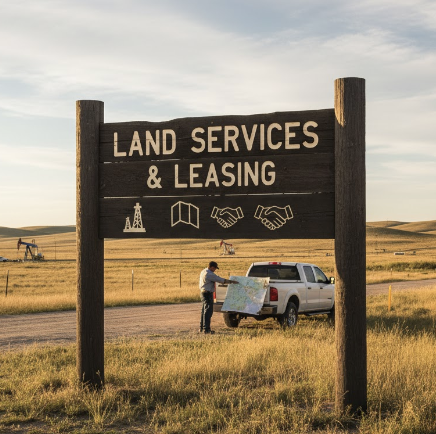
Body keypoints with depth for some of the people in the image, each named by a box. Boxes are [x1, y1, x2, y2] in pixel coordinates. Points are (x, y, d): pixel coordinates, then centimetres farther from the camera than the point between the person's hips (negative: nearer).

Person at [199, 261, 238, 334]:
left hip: (204, 292, 11)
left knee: (204, 311, 16)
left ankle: (202, 328, 23)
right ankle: (206, 329, -13)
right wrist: (231, 281, -12)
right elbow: (220, 280, -19)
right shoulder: (210, 274, -20)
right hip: (208, 294, -11)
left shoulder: (204, 271, 11)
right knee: (208, 311, -10)